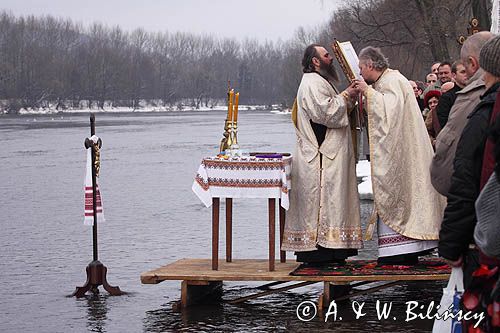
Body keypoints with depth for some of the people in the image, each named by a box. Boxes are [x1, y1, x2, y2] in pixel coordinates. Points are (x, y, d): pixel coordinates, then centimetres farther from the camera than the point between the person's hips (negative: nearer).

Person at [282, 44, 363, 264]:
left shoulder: (319, 82, 22)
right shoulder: (313, 83, -13)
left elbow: (332, 112, 25)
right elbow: (325, 113, -23)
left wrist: (348, 97, 11)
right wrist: (345, 96, -13)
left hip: (327, 156, 11)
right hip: (322, 157, -11)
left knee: (322, 201, 9)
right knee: (323, 199, -11)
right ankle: (319, 248, -11)